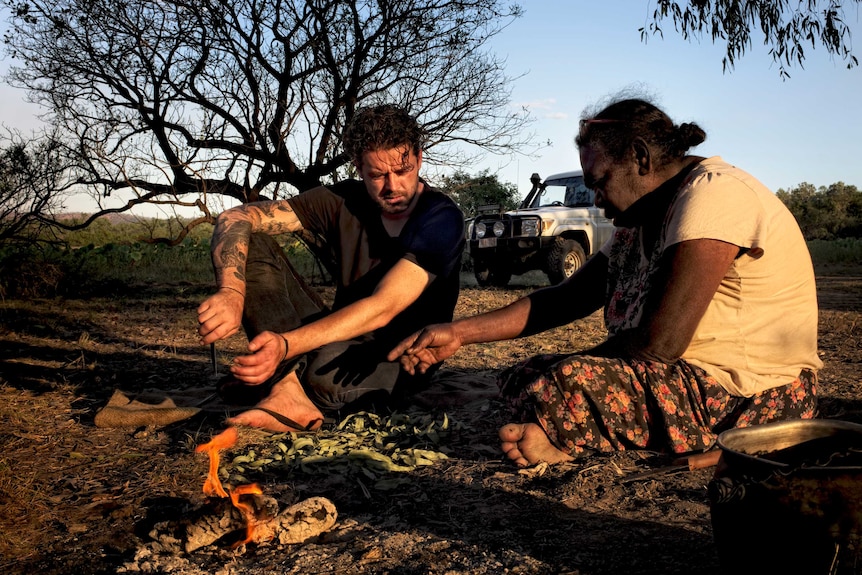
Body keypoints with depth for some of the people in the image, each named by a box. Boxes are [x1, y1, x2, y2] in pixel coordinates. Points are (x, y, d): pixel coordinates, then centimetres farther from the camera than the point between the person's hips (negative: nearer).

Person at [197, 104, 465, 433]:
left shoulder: (441, 218, -17)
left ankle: (288, 384, -9)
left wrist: (286, 345, -42)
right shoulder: (341, 203, -4)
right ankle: (292, 394, -27)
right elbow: (236, 218, -10)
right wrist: (231, 292, -32)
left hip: (403, 360, -5)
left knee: (330, 368, -43)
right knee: (250, 244, -12)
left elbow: (381, 309, -29)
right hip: (340, 338, 6)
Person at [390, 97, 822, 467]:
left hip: (752, 397, -10)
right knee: (521, 378, 8)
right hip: (697, 379, 10)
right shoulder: (640, 221, 13)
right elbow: (566, 299, 13)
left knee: (563, 385, -30)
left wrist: (578, 367, -7)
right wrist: (460, 332, 7)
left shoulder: (713, 192, -18)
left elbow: (658, 343, -25)